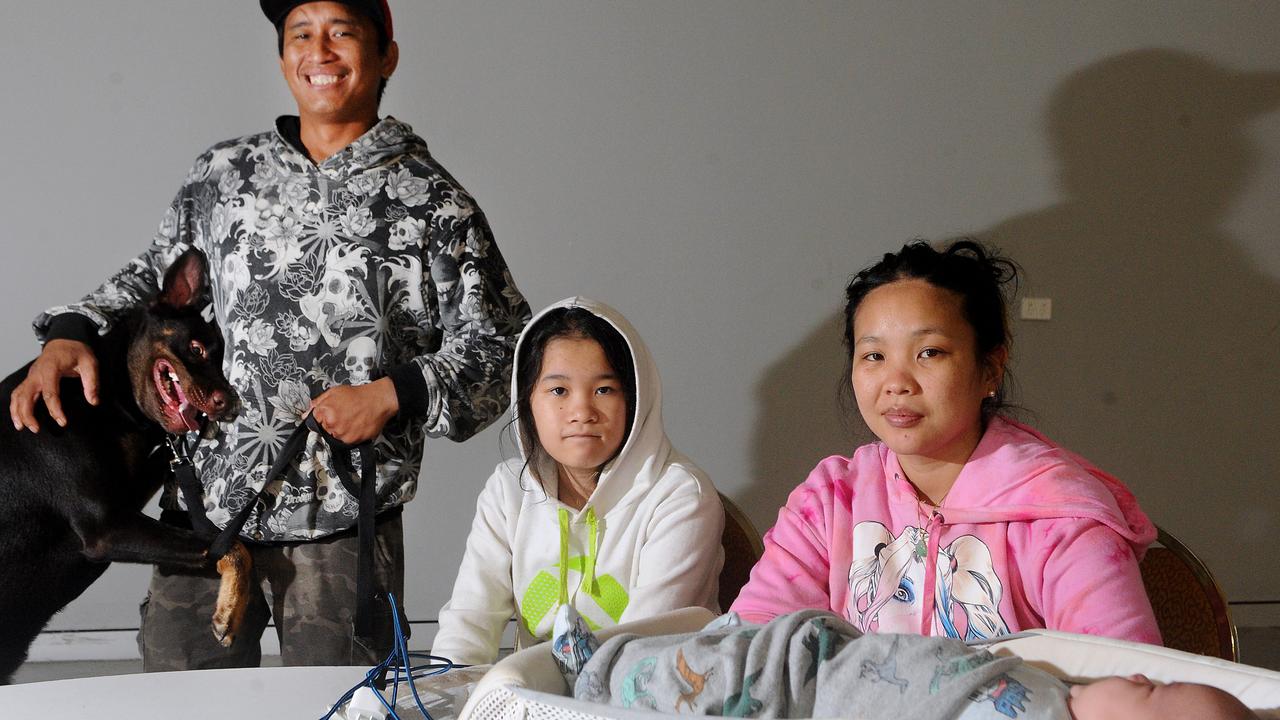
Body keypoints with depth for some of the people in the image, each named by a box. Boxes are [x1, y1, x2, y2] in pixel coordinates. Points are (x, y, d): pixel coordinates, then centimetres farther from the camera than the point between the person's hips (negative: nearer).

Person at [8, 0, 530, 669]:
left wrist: (393, 394, -13)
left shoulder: (430, 200, 1)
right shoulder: (223, 174, 11)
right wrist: (72, 332, 5)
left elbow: (502, 341, 0)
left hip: (343, 526, -3)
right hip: (204, 510, 3)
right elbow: (153, 277, 23)